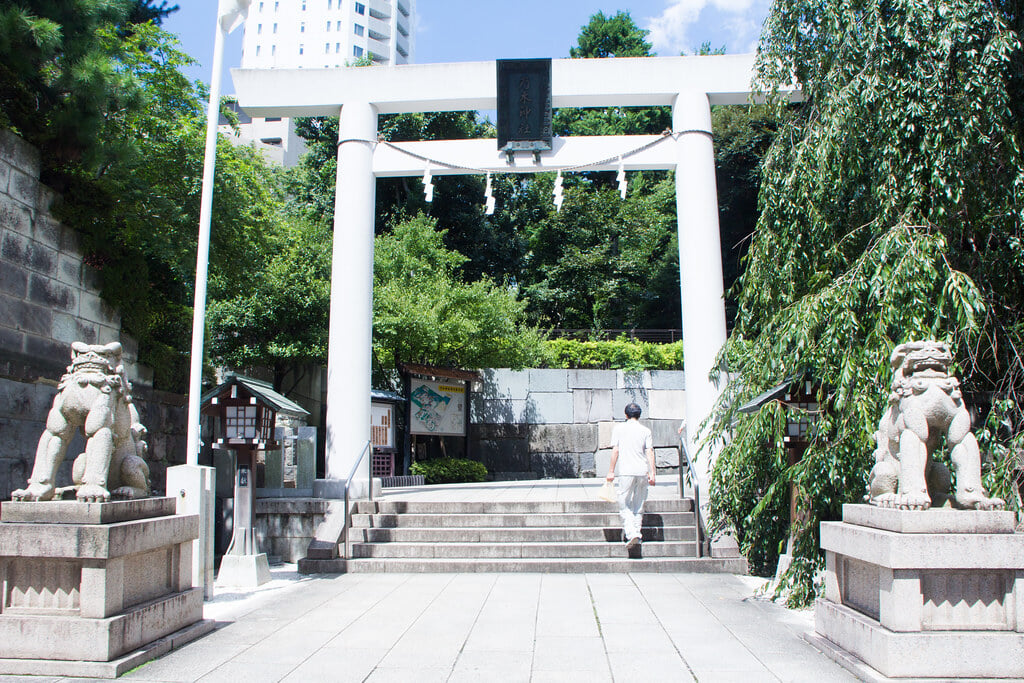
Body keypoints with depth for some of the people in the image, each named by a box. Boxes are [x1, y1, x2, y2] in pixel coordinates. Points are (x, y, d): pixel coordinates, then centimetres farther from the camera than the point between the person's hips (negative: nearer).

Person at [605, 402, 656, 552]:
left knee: (625, 506, 2)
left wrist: (611, 471, 3)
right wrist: (652, 472, 2)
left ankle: (631, 535, -15)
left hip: (626, 472, -3)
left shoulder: (619, 428, 4)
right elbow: (650, 452, 2)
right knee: (639, 505, 15)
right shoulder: (645, 430, 9)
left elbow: (615, 451, -1)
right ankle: (637, 534, 20)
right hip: (642, 472, 3)